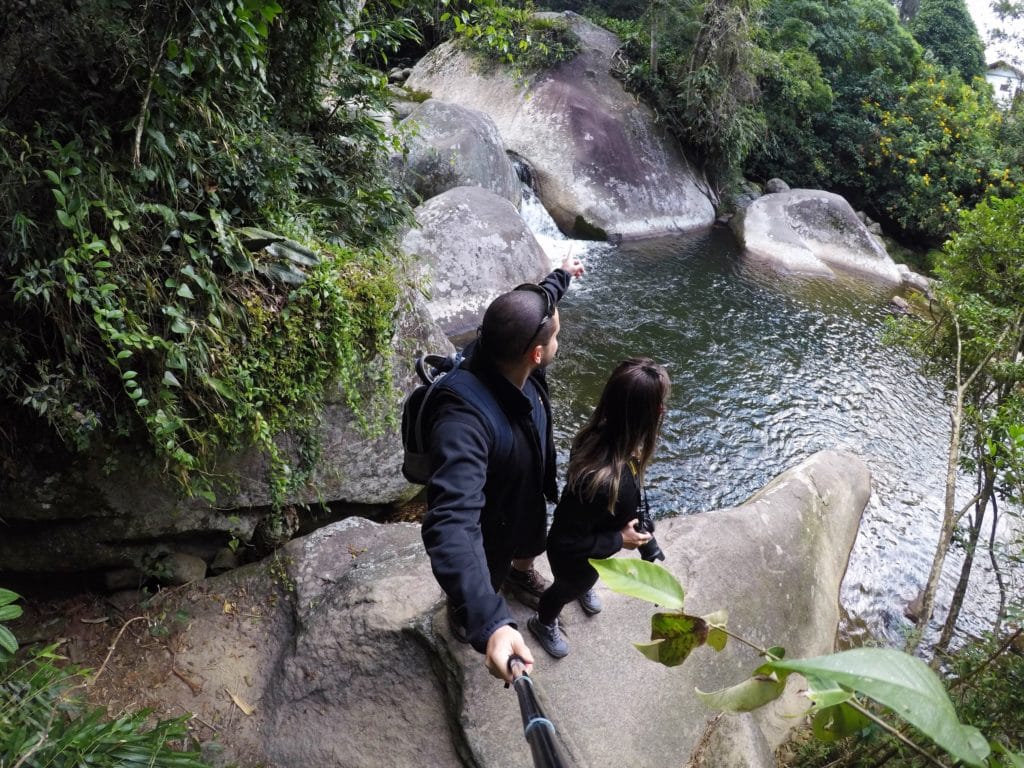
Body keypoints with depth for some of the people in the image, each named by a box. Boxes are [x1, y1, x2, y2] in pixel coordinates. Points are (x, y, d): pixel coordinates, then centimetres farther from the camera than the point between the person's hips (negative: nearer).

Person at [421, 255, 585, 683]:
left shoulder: (508, 358, -27)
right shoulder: (465, 419, -50)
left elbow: (534, 306, -2)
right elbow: (451, 526, -59)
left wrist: (562, 275, 18)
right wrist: (490, 622, -68)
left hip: (530, 498, 6)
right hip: (487, 524, -6)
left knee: (530, 546, 37)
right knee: (486, 578, 27)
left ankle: (521, 574, 72)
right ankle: (459, 617, 62)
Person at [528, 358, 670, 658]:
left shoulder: (609, 435, -26)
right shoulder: (600, 478, -49)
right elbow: (565, 541, -35)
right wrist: (619, 540, -24)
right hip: (576, 557, -6)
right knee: (568, 588, 28)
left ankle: (584, 588, 73)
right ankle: (543, 623, 61)